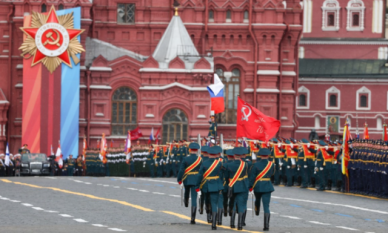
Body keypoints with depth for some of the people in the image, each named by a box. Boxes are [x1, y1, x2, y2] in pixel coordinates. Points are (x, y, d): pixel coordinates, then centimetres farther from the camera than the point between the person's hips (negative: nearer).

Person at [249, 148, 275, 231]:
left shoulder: (256, 165, -12)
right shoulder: (271, 164, -5)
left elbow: (252, 177, -11)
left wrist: (250, 187, -2)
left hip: (257, 187, 0)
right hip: (267, 187, 0)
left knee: (257, 200, 32)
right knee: (266, 206, -2)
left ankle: (257, 211, 61)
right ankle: (266, 226, -10)